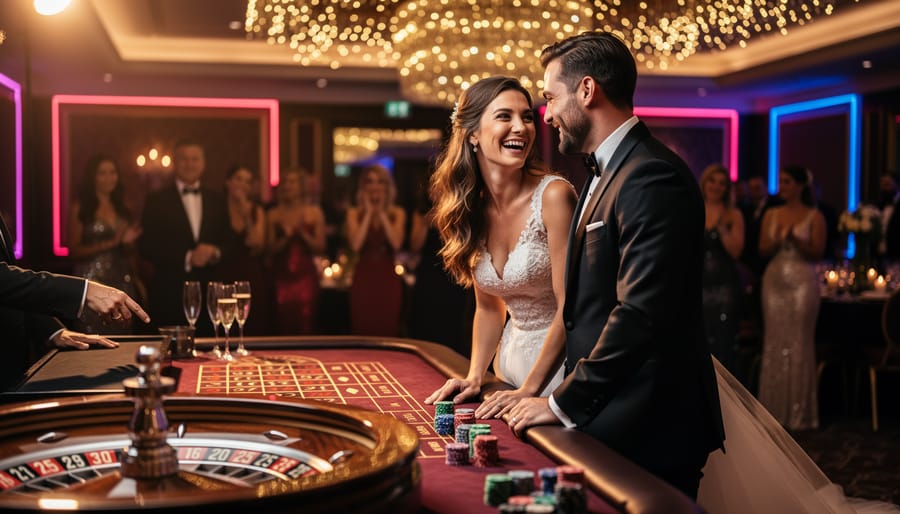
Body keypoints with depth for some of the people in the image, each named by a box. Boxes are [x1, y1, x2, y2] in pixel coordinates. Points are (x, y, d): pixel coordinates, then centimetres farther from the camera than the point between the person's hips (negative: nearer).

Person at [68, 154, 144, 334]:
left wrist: (129, 241, 0)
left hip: (123, 283, 4)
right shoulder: (80, 208, 0)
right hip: (93, 281, -4)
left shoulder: (122, 208, 15)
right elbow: (74, 251, -7)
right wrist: (111, 243, -13)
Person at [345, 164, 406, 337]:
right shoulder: (354, 213, 6)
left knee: (387, 329, 0)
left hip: (388, 278, 0)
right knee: (362, 329, -1)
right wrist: (369, 213, -5)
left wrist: (382, 213, -6)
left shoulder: (397, 213, 6)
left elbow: (396, 243, -11)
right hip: (363, 278, 0)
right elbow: (355, 245, -11)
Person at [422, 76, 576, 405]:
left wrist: (528, 390, -22)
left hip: (560, 362, -6)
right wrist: (474, 377, -5)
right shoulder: (471, 208, -1)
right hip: (511, 357, 6)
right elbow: (489, 308, 7)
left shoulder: (553, 195, -20)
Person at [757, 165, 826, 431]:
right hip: (774, 281, 4)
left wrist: (795, 239, -19)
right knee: (774, 343, 5)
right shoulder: (771, 214, 10)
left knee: (799, 344, -2)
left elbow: (818, 253, -5)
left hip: (802, 282, -4)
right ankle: (774, 409, 12)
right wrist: (777, 240, -14)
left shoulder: (814, 216, -1)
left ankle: (799, 412, 6)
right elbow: (763, 250, 6)